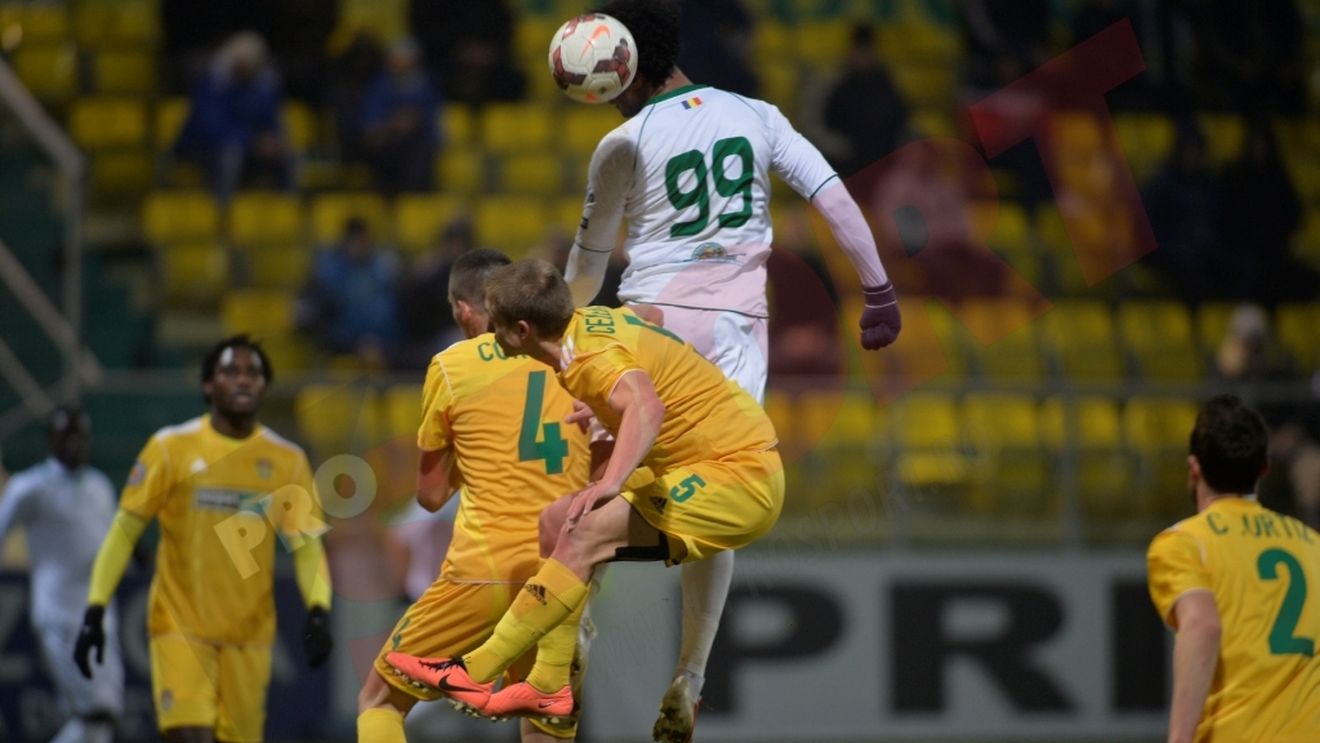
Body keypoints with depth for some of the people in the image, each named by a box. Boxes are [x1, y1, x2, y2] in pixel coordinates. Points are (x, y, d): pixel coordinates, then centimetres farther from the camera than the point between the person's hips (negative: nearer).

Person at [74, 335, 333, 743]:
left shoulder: (287, 460, 2)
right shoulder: (171, 447, -4)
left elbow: (307, 543, 4)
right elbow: (124, 530, -1)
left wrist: (319, 611, -13)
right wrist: (95, 610, -7)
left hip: (250, 634, 3)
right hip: (181, 626, -3)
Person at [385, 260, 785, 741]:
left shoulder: (593, 358, -21)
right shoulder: (592, 320, 7)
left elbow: (646, 408, -43)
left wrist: (611, 484, -56)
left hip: (742, 476, -10)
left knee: (585, 533, -25)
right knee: (559, 523, 6)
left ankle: (475, 673, -21)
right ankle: (551, 686, 4)